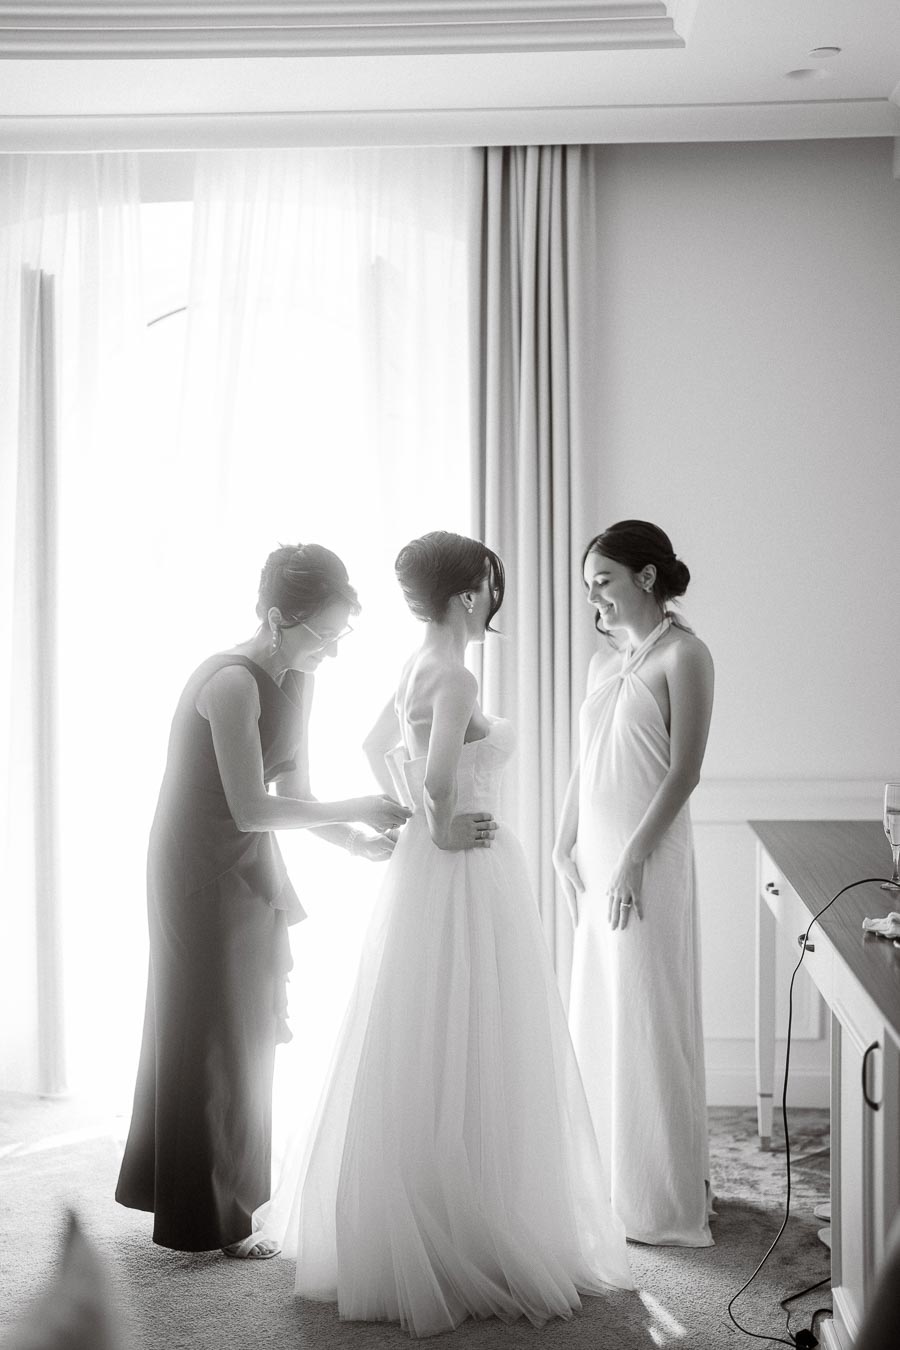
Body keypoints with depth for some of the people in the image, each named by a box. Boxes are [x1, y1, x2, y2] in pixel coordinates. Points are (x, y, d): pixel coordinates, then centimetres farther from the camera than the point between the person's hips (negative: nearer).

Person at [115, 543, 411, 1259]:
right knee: (216, 1034, 2)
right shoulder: (232, 683, -26)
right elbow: (251, 808, -27)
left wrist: (350, 837, -11)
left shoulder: (298, 681, 2)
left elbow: (292, 792, 5)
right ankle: (210, 1220, 17)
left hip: (251, 871, 9)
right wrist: (352, 810, -22)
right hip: (204, 870, -9)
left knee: (247, 1030, 17)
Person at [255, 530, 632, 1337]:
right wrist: (442, 827, -15)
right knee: (463, 1062, -1)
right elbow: (441, 775, -33)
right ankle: (459, 1240, 7)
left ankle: (405, 1231, 29)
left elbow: (377, 746, 24)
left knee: (422, 1058, 17)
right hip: (465, 878, -10)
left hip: (429, 874, 10)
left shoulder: (418, 670, 9)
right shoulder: (454, 679, -19)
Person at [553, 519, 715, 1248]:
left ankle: (666, 1201, 8)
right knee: (597, 1017, 12)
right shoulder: (606, 657, 13)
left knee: (648, 1020, -2)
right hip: (596, 854, 8)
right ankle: (618, 1176, 26)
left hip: (647, 857, -8)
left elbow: (684, 771, -14)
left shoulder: (683, 655, -9)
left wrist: (633, 858, -18)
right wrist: (565, 845, 8)